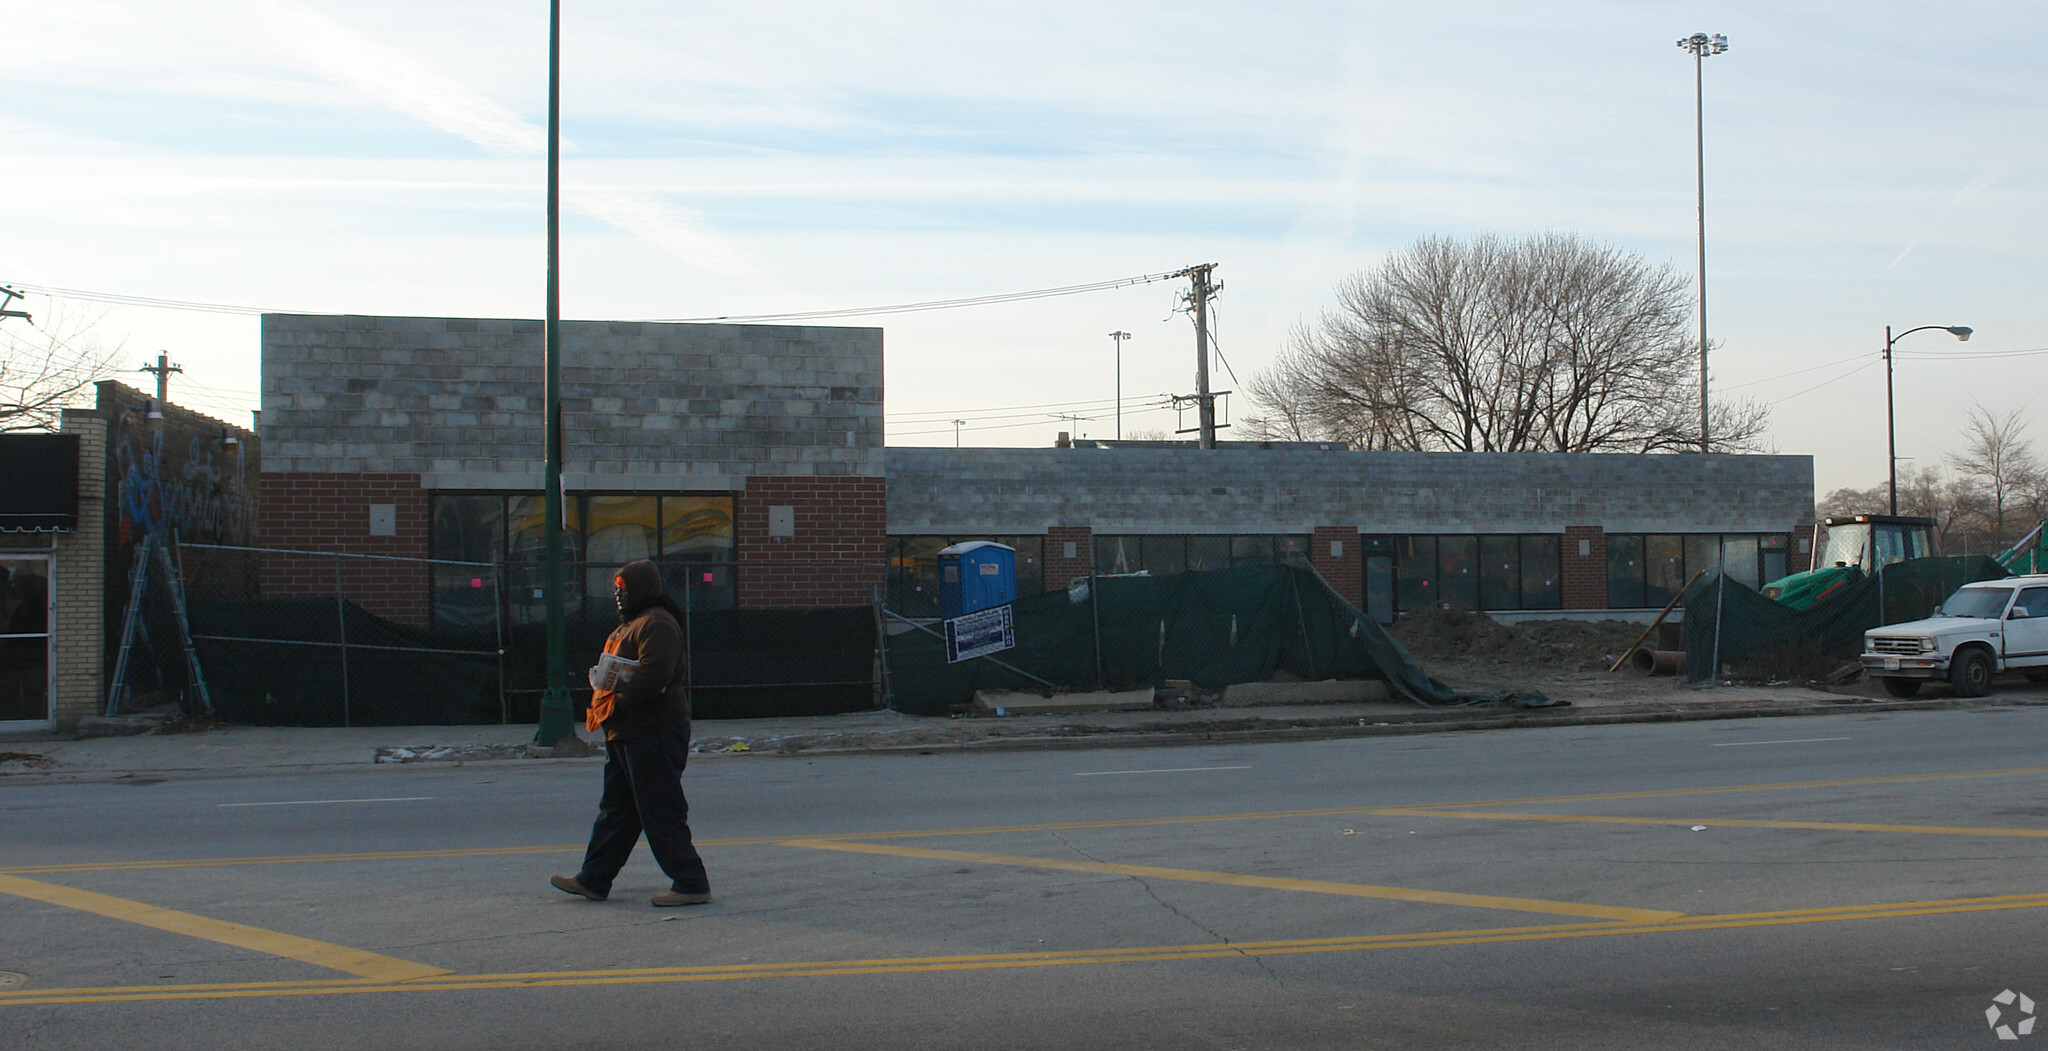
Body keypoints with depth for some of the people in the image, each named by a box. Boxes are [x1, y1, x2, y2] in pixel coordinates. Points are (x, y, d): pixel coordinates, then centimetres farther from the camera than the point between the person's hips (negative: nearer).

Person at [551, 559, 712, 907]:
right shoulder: (629, 625, 21)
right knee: (615, 809, 15)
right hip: (626, 735, 11)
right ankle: (593, 880, 23)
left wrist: (616, 703, -21)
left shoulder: (656, 624, -14)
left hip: (653, 735, -11)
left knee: (661, 813, -8)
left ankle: (691, 884, -3)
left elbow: (653, 675, -26)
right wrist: (601, 705, 9)